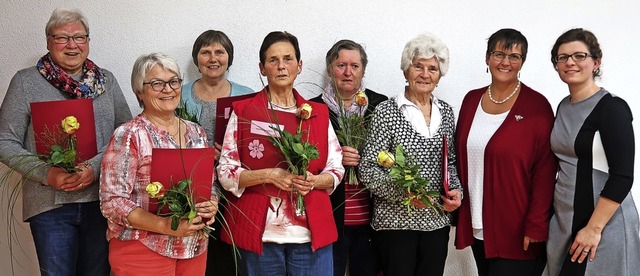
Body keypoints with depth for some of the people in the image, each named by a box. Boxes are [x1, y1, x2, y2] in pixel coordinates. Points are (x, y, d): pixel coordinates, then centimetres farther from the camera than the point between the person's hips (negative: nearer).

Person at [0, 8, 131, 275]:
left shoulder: (106, 80, 7)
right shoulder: (25, 82, 1)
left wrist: (96, 167, -13)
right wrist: (46, 173, -14)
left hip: (102, 200, 2)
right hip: (49, 203, -2)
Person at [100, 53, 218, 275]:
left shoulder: (196, 133, 7)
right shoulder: (129, 135, -10)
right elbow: (112, 202, -14)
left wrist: (212, 205, -8)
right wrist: (165, 226, -24)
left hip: (194, 248, 6)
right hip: (143, 251, -5)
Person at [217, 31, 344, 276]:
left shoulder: (319, 114, 9)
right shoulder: (243, 111, 1)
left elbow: (336, 171, 10)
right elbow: (226, 173, -2)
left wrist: (312, 181, -11)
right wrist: (270, 175, -16)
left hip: (311, 234, 2)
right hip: (260, 234, -2)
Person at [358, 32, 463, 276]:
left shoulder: (446, 112, 8)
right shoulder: (386, 112, -8)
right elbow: (368, 169, -10)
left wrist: (455, 190, 0)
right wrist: (402, 190, -22)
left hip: (437, 221, 5)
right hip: (396, 221, -5)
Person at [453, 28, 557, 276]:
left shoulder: (537, 106, -8)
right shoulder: (471, 100, 7)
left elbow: (545, 170, -10)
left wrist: (536, 226, -14)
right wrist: (459, 210, 7)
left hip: (516, 232, -5)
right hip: (477, 227, 5)